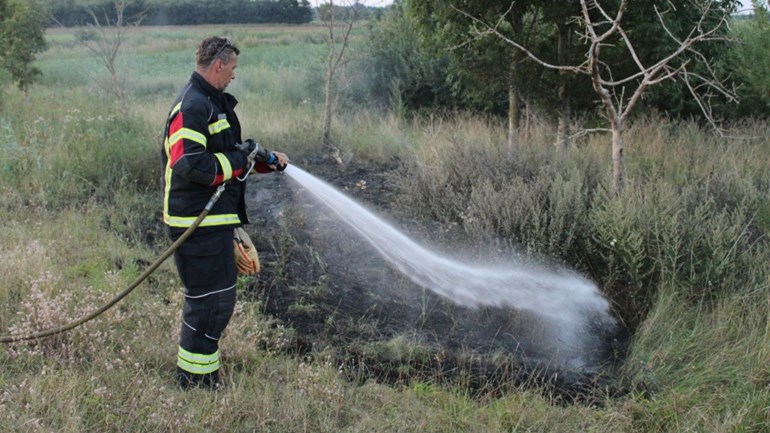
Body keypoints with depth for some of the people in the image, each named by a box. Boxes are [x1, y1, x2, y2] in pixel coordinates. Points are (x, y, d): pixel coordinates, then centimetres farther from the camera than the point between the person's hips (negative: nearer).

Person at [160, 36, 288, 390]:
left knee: (212, 297, 19)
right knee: (211, 298, -5)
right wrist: (239, 160, -19)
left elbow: (225, 153, 28)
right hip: (198, 222, -11)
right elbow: (189, 165, -29)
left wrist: (266, 160, 16)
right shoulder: (193, 106, -17)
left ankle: (202, 374, 31)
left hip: (212, 220, 11)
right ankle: (194, 378, 6)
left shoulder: (212, 103, 18)